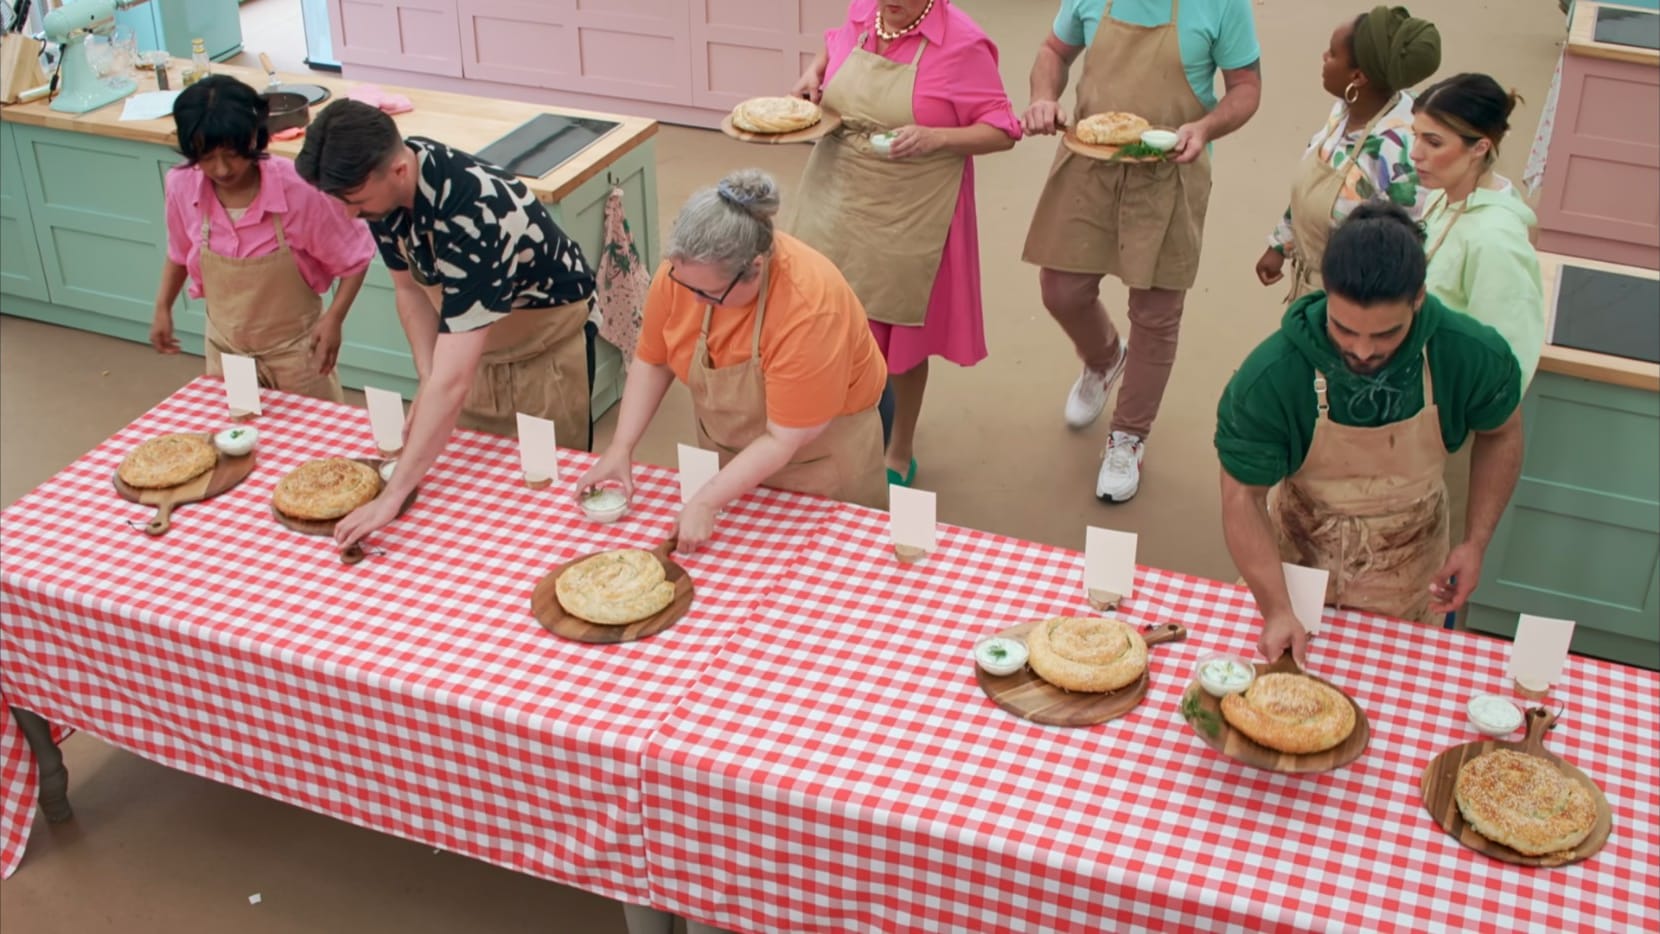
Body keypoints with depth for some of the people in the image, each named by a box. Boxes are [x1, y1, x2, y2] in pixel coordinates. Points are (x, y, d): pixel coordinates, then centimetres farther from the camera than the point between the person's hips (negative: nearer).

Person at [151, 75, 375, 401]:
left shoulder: (297, 189, -27)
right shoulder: (182, 186, -15)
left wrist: (333, 319, -19)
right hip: (225, 349, 3)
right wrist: (163, 308, 8)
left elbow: (354, 256, -13)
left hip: (294, 347, -3)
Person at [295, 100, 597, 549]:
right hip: (467, 332, 6)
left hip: (545, 335, -6)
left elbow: (452, 381, -43)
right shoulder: (384, 187, -19)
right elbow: (410, 287, 0)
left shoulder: (471, 211, -41)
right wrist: (427, 382, -15)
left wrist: (391, 497, -43)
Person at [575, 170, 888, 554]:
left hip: (817, 450, -4)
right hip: (727, 443, 5)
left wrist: (706, 501, -32)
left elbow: (784, 439, -31)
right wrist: (621, 448, -14)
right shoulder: (685, 268, -23)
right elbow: (652, 361, -7)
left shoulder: (810, 307, -37)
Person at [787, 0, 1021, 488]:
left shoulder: (961, 43, -19)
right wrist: (813, 73, 1)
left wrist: (935, 138, -29)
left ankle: (900, 454, 31)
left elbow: (1001, 131, -14)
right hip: (837, 200, 5)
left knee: (898, 332, 9)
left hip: (906, 216, -5)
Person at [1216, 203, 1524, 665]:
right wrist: (1277, 610, -32)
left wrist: (1476, 543, -9)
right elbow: (1243, 496, -24)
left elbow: (1500, 434, -2)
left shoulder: (1474, 357, -23)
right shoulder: (1270, 377, -32)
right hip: (1299, 553, -1)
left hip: (1408, 569, 2)